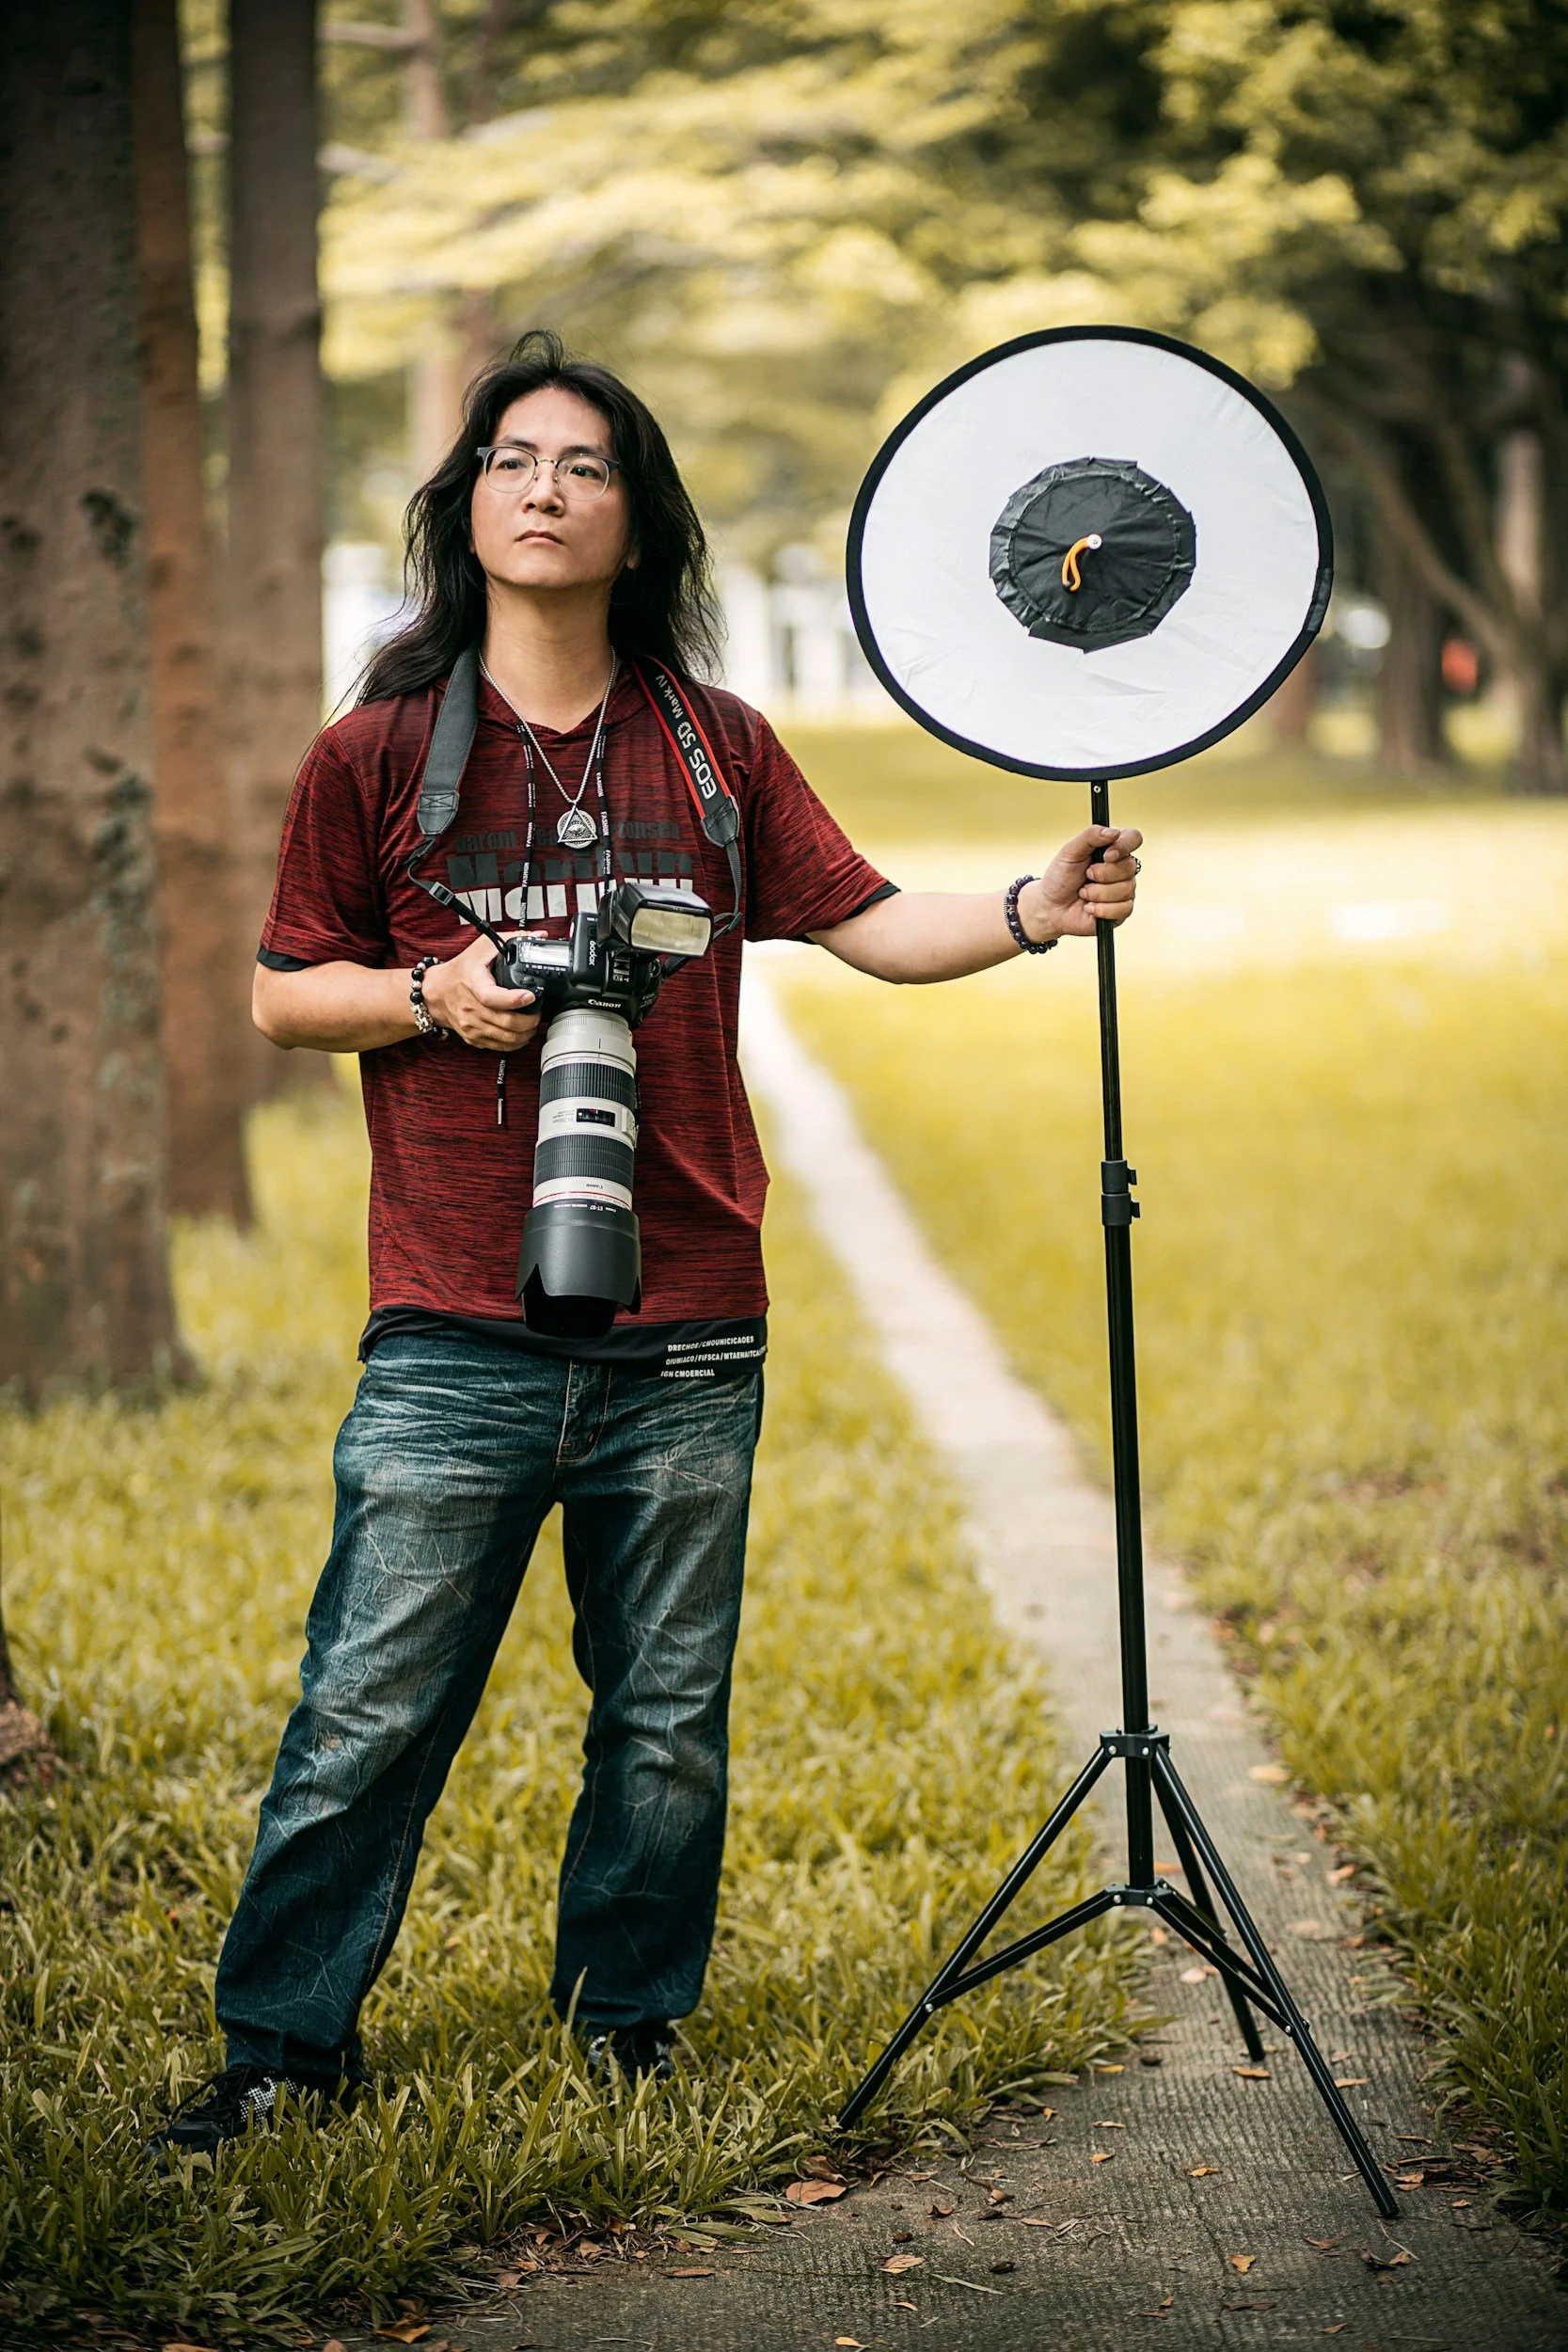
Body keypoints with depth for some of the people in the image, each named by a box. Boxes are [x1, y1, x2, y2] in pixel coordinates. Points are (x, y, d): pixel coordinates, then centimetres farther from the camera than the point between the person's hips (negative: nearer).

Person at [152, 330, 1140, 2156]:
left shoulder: (718, 751, 8)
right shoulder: (378, 754, 3)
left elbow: (872, 926, 5)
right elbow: (285, 995, 9)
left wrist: (1033, 910, -12)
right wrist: (433, 997, -9)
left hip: (684, 1335, 2)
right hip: (452, 1336, -2)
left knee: (668, 1714, 10)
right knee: (369, 1710, -1)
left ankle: (632, 2021, 27)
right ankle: (284, 2041, 14)